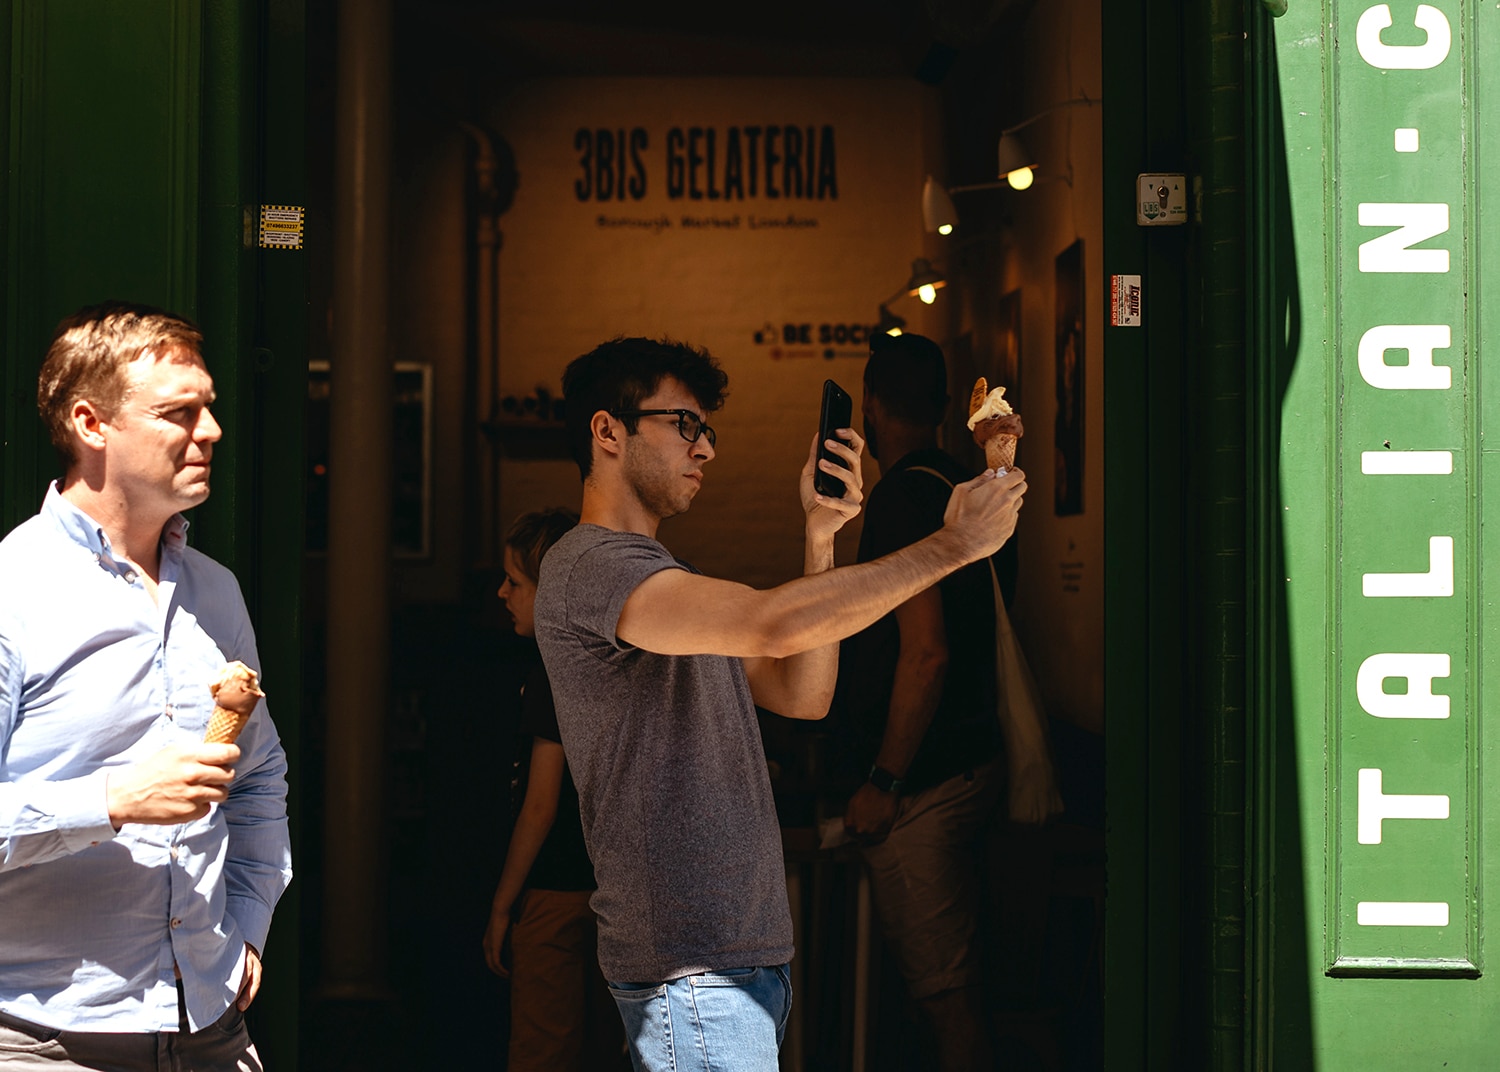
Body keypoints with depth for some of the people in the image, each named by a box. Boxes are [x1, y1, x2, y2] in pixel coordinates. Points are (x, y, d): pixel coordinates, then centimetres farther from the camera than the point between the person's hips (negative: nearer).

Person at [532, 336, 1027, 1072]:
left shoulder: (665, 578, 21)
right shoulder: (587, 564, -13)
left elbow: (803, 695, 16)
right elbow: (773, 624, -28)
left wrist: (820, 538, 5)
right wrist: (953, 544, -20)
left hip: (742, 952, 10)